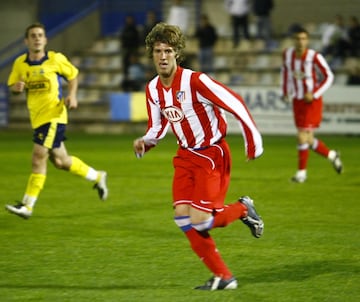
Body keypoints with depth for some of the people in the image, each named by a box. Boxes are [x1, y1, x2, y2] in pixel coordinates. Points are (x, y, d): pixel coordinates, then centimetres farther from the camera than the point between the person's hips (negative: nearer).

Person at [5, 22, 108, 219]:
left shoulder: (56, 59, -6)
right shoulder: (20, 63, 2)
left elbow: (73, 74, 9)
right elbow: (12, 86, 10)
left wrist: (72, 95, -5)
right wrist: (16, 87, -14)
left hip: (54, 115, -5)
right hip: (37, 118, 5)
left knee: (39, 156, -14)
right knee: (60, 161, 12)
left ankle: (27, 205, -11)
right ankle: (97, 177, 36)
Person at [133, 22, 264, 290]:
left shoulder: (195, 81, -22)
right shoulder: (153, 89, 1)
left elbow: (236, 104, -18)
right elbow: (158, 127, 13)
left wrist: (253, 140, -15)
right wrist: (145, 143, -8)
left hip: (212, 155, -7)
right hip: (186, 155, 7)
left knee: (199, 222, -15)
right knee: (182, 216, -5)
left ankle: (242, 209, 17)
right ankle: (223, 277, 6)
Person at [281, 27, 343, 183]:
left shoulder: (315, 57, -18)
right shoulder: (287, 54, -3)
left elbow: (329, 76, -10)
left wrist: (314, 94, -17)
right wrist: (286, 92, 11)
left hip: (312, 101, -5)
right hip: (297, 101, 5)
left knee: (303, 137, -12)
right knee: (308, 140, 7)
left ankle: (301, 172, 1)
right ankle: (331, 155, 33)